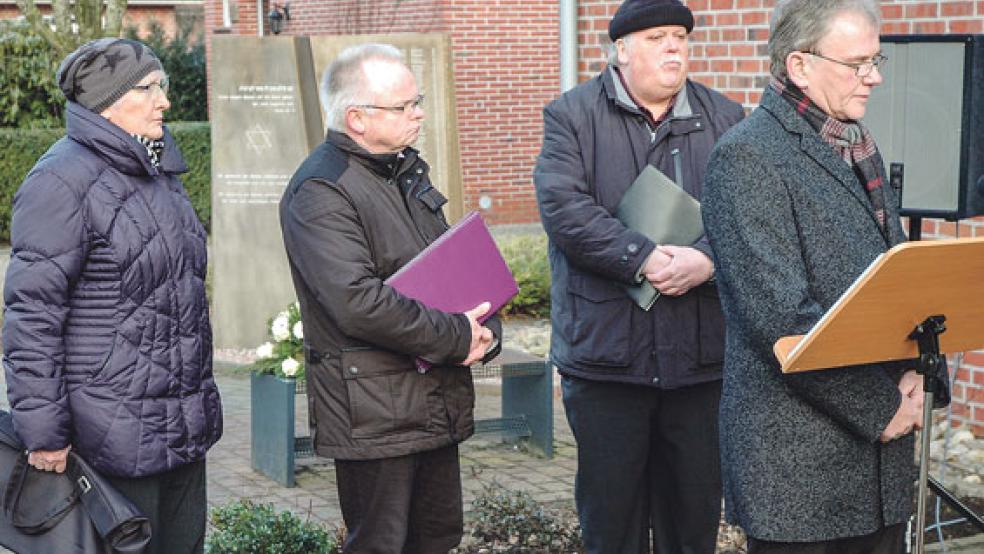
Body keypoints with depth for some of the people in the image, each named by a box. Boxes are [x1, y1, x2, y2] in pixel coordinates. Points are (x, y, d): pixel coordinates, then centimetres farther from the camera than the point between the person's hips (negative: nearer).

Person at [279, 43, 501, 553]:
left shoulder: (406, 171, 14)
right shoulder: (320, 192, -16)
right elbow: (359, 302, -26)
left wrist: (485, 330, -1)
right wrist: (458, 338, -18)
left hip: (437, 405, 9)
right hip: (373, 412, -9)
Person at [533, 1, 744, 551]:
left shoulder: (725, 119, 9)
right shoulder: (573, 116, 1)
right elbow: (564, 207, -12)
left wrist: (708, 259, -19)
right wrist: (643, 258, -21)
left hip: (701, 353, 3)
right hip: (605, 350, -2)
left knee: (696, 506, 12)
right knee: (611, 509, 7)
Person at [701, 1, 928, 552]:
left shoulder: (859, 146, 14)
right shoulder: (748, 157, -13)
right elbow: (780, 317, -20)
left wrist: (914, 372, 1)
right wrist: (880, 407, -14)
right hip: (799, 460, -7)